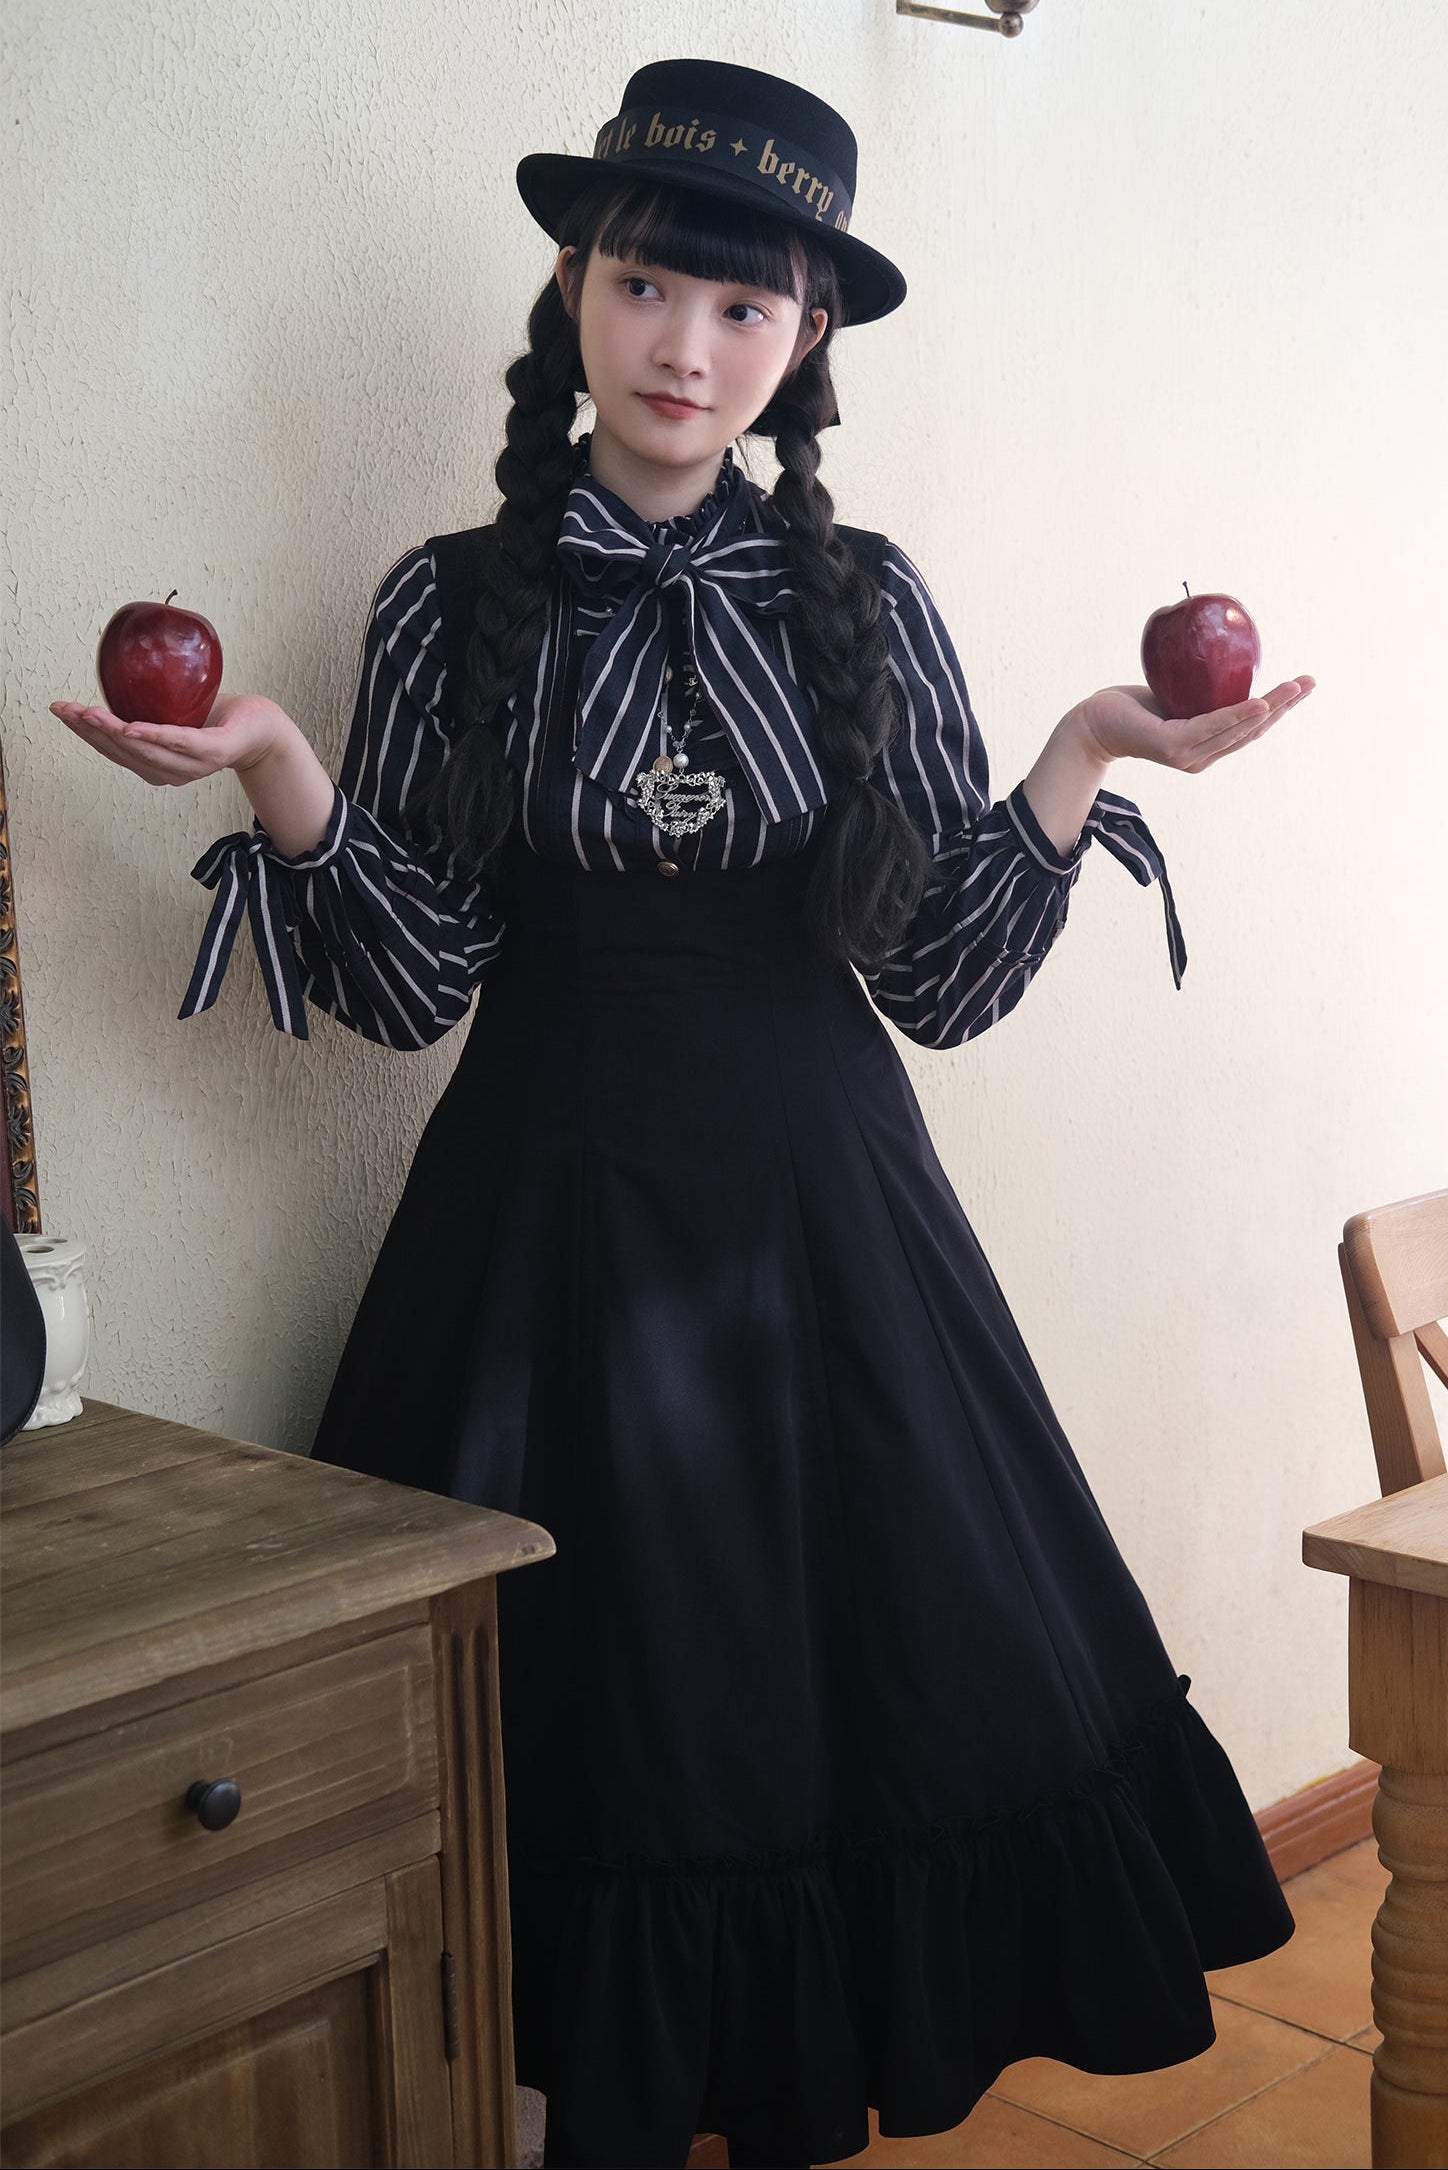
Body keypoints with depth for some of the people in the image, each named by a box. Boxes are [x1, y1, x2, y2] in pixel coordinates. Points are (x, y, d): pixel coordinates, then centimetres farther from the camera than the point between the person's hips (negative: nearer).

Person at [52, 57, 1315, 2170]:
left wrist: (1082, 760, -10)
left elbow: (941, 981, 1)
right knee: (590, 1698, 5)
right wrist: (278, 769, -16)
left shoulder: (867, 603, 2)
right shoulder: (453, 602, 1)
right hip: (556, 1210, -1)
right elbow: (419, 983, -3)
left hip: (823, 1207, 1)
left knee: (872, 1676, 7)